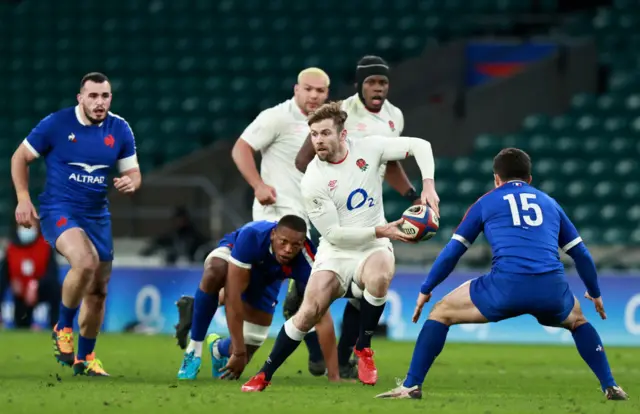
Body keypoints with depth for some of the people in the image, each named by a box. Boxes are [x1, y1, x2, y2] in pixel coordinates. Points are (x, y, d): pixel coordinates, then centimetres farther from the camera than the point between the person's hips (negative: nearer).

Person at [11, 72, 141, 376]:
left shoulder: (120, 130, 1)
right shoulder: (56, 124, -9)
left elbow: (132, 172, 11)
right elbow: (20, 157, 1)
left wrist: (130, 183, -14)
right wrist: (23, 199, -8)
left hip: (97, 215, 5)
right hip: (58, 210, -5)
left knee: (97, 291, 9)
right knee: (86, 262, -32)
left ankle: (85, 357, 28)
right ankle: (63, 329, -10)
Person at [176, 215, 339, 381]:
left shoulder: (306, 262, -38)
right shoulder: (252, 236, -43)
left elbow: (322, 318, -38)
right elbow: (233, 294, -42)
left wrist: (334, 376, -43)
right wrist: (239, 352, -42)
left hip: (265, 280, 2)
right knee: (214, 273, -40)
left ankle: (219, 349, 34)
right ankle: (194, 351, -21)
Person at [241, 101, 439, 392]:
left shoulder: (368, 148, -7)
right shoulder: (313, 181, -14)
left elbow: (419, 146, -2)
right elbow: (333, 233, -14)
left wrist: (428, 185, -16)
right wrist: (379, 231, -22)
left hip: (373, 248, 1)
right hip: (335, 252, -1)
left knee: (379, 276, -35)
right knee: (309, 312, -17)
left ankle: (363, 349, -11)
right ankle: (264, 375, 2)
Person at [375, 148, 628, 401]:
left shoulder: (486, 203, 20)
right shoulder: (549, 203, 27)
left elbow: (452, 252, 20)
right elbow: (581, 254, 31)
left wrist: (425, 291, 32)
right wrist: (595, 294, 47)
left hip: (507, 286, -3)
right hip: (551, 291, 3)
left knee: (441, 312, 18)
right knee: (577, 320, 36)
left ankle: (411, 386, 10)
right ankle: (610, 387, 25)